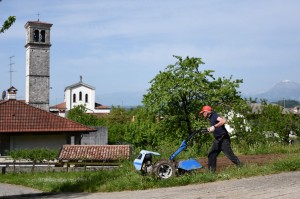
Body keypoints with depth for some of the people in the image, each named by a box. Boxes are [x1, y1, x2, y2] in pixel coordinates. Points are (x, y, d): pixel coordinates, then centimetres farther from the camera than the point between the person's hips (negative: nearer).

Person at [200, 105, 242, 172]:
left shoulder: (214, 116, -13)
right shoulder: (211, 118, 16)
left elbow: (223, 121, -31)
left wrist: (214, 127, -34)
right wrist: (210, 129, 10)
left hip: (224, 139, -10)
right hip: (217, 140, 10)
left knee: (229, 154, -9)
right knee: (211, 155, 6)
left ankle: (240, 166, 1)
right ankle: (211, 171, 9)